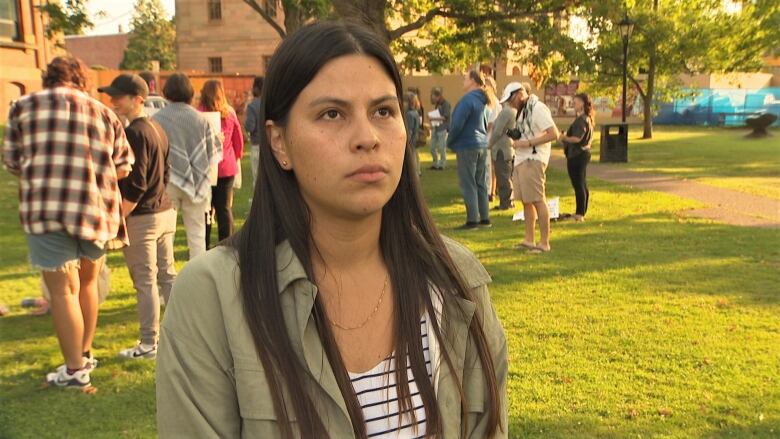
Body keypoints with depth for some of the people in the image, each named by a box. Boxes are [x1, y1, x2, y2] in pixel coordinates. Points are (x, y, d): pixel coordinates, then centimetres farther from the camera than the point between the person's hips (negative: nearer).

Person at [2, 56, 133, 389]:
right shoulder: (104, 114, 11)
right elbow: (123, 167, 10)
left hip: (47, 211, -3)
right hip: (97, 212, 4)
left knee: (63, 290, 3)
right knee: (87, 283, 20)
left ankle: (75, 371, 9)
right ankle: (84, 354, 33)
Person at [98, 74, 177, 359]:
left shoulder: (134, 133, -17)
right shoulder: (157, 129, 11)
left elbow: (135, 185, -21)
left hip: (142, 217, -9)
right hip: (165, 211, 9)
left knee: (145, 282, 0)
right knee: (167, 275, 15)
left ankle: (149, 343, 10)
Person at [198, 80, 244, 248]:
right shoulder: (230, 113, -1)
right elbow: (238, 139, 7)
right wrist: (236, 157, 23)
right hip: (227, 167, 3)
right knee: (225, 207, 8)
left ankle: (204, 246, 12)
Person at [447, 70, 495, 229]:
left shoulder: (467, 99, -16)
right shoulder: (482, 101, 12)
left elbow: (457, 124, -18)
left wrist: (450, 141, -4)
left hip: (467, 146, -8)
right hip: (482, 146, 9)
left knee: (468, 185, -3)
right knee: (480, 184, 12)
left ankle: (472, 220, -3)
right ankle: (484, 218, 16)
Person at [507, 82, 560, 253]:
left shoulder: (538, 109, -13)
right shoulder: (522, 110, 17)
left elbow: (553, 134, -19)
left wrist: (528, 143, -20)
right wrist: (516, 141, 5)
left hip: (533, 160, -10)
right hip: (521, 160, 10)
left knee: (537, 200, -7)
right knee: (525, 201, 12)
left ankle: (544, 243, -2)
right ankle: (529, 240, 19)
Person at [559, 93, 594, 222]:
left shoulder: (581, 120, -18)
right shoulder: (587, 118, 14)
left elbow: (577, 138, -25)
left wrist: (564, 138, -10)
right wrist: (566, 136, 9)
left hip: (576, 155, -11)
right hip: (584, 153, 11)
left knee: (578, 185, -6)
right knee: (583, 185, 15)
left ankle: (580, 214, -3)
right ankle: (582, 212, 23)